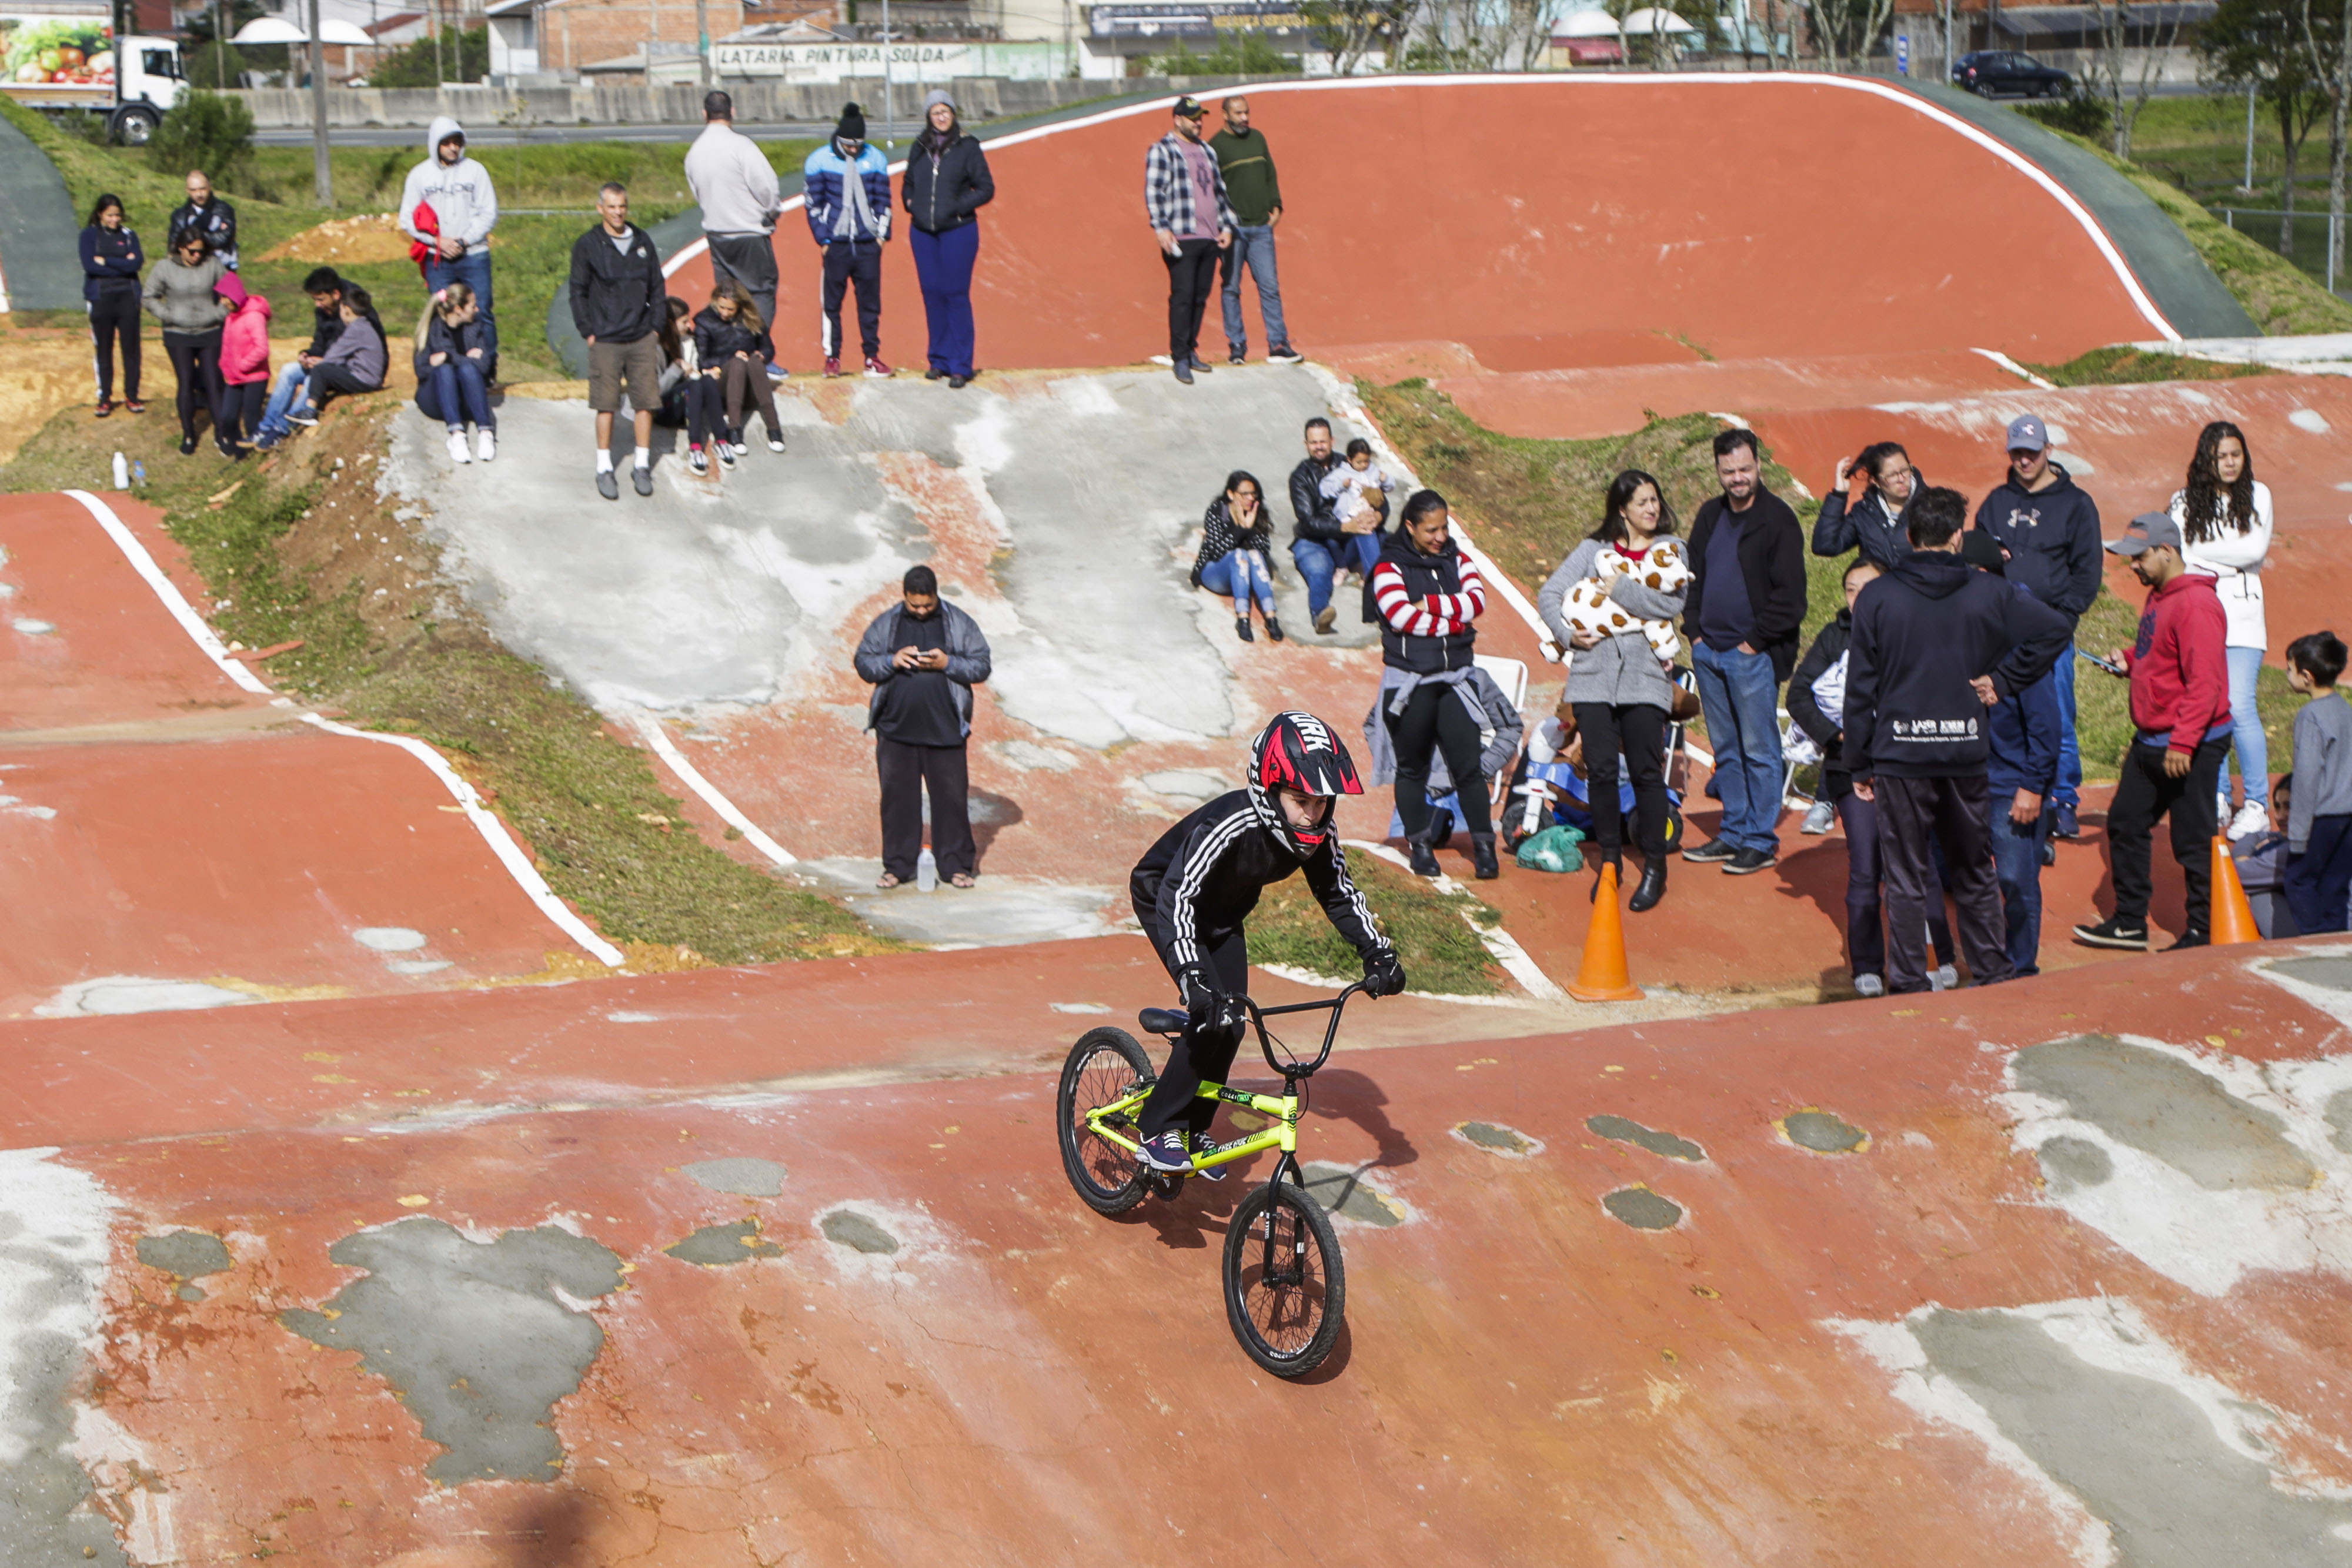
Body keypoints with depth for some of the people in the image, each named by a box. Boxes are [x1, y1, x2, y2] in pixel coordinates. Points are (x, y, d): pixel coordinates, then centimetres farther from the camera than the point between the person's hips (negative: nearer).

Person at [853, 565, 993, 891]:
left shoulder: (959, 624, 1)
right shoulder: (886, 625, 5)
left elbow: (981, 666, 0)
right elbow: (863, 663, 5)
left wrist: (947, 663, -16)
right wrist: (892, 661, -14)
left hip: (945, 730, -1)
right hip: (895, 728, 1)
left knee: (951, 796, 2)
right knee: (897, 796, 4)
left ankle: (957, 865, 12)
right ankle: (897, 866, 13)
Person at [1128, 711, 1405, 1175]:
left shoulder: (1319, 832, -21)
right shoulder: (1230, 825, -40)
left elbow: (1338, 893, -4)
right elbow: (1176, 900, -45)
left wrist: (1377, 954, -16)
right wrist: (1196, 983, -54)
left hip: (1223, 910, 6)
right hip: (1164, 893, -6)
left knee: (1232, 1022, -3)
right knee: (1211, 1014, -20)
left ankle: (1195, 1129, 16)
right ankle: (1157, 1132, -8)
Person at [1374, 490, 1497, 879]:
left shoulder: (1456, 560, 9)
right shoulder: (1390, 566, -4)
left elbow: (1477, 599, -7)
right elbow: (1402, 617, -18)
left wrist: (1431, 605, -15)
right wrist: (1452, 621, -11)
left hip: (1454, 678, 3)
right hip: (1409, 682, -3)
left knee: (1468, 762, -3)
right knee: (1413, 767, 6)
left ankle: (1483, 845, 1)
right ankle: (1419, 844, 16)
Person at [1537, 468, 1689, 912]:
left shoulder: (1669, 550, 7)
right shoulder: (1594, 550, 11)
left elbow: (1671, 604, -9)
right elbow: (1549, 594, 8)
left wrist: (1619, 587, -10)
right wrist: (1567, 633, -7)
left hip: (1645, 676, -1)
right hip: (1594, 673, 1)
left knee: (1646, 770, -3)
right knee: (1601, 769, 0)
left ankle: (1654, 866, 7)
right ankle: (1610, 861, 14)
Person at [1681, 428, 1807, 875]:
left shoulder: (1777, 519, -8)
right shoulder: (1710, 516, 13)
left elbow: (1788, 595, -11)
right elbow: (1694, 578, 20)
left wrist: (1756, 641, -12)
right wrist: (1694, 630, 8)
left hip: (1753, 654, -7)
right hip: (1708, 650, 7)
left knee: (1759, 750, -3)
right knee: (1725, 750, 12)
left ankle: (1761, 842, 2)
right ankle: (1734, 834, 19)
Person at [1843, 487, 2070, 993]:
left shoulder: (1877, 598, -3)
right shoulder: (1987, 594, 1)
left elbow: (1860, 688, -2)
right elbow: (2055, 629, -4)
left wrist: (1859, 764, 4)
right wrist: (2002, 681, 0)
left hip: (1900, 758, -2)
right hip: (1967, 755, 2)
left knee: (1907, 880, 4)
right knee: (1975, 873, 15)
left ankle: (1909, 986, 5)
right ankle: (1992, 977, 21)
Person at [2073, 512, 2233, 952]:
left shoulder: (2196, 603, -19)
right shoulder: (2159, 596, 13)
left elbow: (2205, 681, -24)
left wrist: (2183, 743, -27)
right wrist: (2129, 661, 7)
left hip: (2191, 747, -10)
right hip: (2149, 742, 10)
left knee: (2193, 842, -2)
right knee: (2124, 825, 14)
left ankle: (2202, 935, 8)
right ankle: (2130, 924, 24)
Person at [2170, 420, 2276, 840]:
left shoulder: (2257, 495, 7)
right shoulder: (2185, 501, 7)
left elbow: (2256, 549, -6)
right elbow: (2180, 558, -2)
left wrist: (2202, 551, -7)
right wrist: (2230, 564, -11)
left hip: (2241, 620, -2)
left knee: (2240, 708, -11)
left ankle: (2256, 805, -5)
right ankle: (2217, 800, 12)